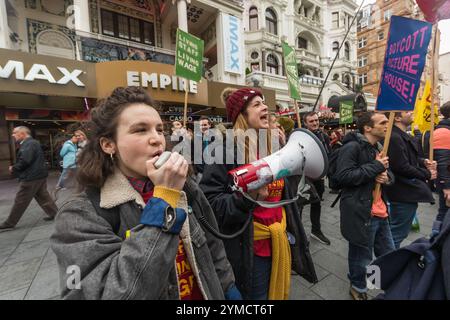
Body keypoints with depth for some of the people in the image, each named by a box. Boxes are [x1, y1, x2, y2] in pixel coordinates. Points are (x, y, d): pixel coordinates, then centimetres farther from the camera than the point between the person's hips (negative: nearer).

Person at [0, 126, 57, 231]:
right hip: (38, 175, 10)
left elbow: (25, 161, -25)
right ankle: (54, 213, 18)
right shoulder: (31, 143, 17)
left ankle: (9, 224, 13)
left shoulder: (29, 144, -16)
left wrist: (14, 168, -9)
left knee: (20, 201, 1)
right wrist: (16, 168, 9)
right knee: (43, 196, 14)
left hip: (31, 177, -10)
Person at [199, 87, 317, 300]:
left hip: (279, 242, 7)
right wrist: (247, 197, -36)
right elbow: (210, 205, -22)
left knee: (279, 293, 26)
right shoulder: (227, 152, -18)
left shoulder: (272, 149, 5)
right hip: (250, 250, -6)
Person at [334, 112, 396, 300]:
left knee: (389, 255, 23)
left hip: (380, 212, 9)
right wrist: (375, 167, -21)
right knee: (362, 257, 10)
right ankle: (358, 288, 35)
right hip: (361, 213, -9)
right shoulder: (352, 147, -17)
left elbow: (390, 174, 21)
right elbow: (343, 176, -26)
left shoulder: (378, 148, 15)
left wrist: (386, 177, -3)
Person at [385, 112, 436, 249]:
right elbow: (403, 168, -24)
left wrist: (423, 162, 0)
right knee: (398, 233, 2)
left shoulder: (402, 135, 12)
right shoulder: (395, 138, -22)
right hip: (403, 193, -11)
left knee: (396, 231, 23)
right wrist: (427, 175, -10)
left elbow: (410, 158, 19)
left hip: (408, 191, 11)